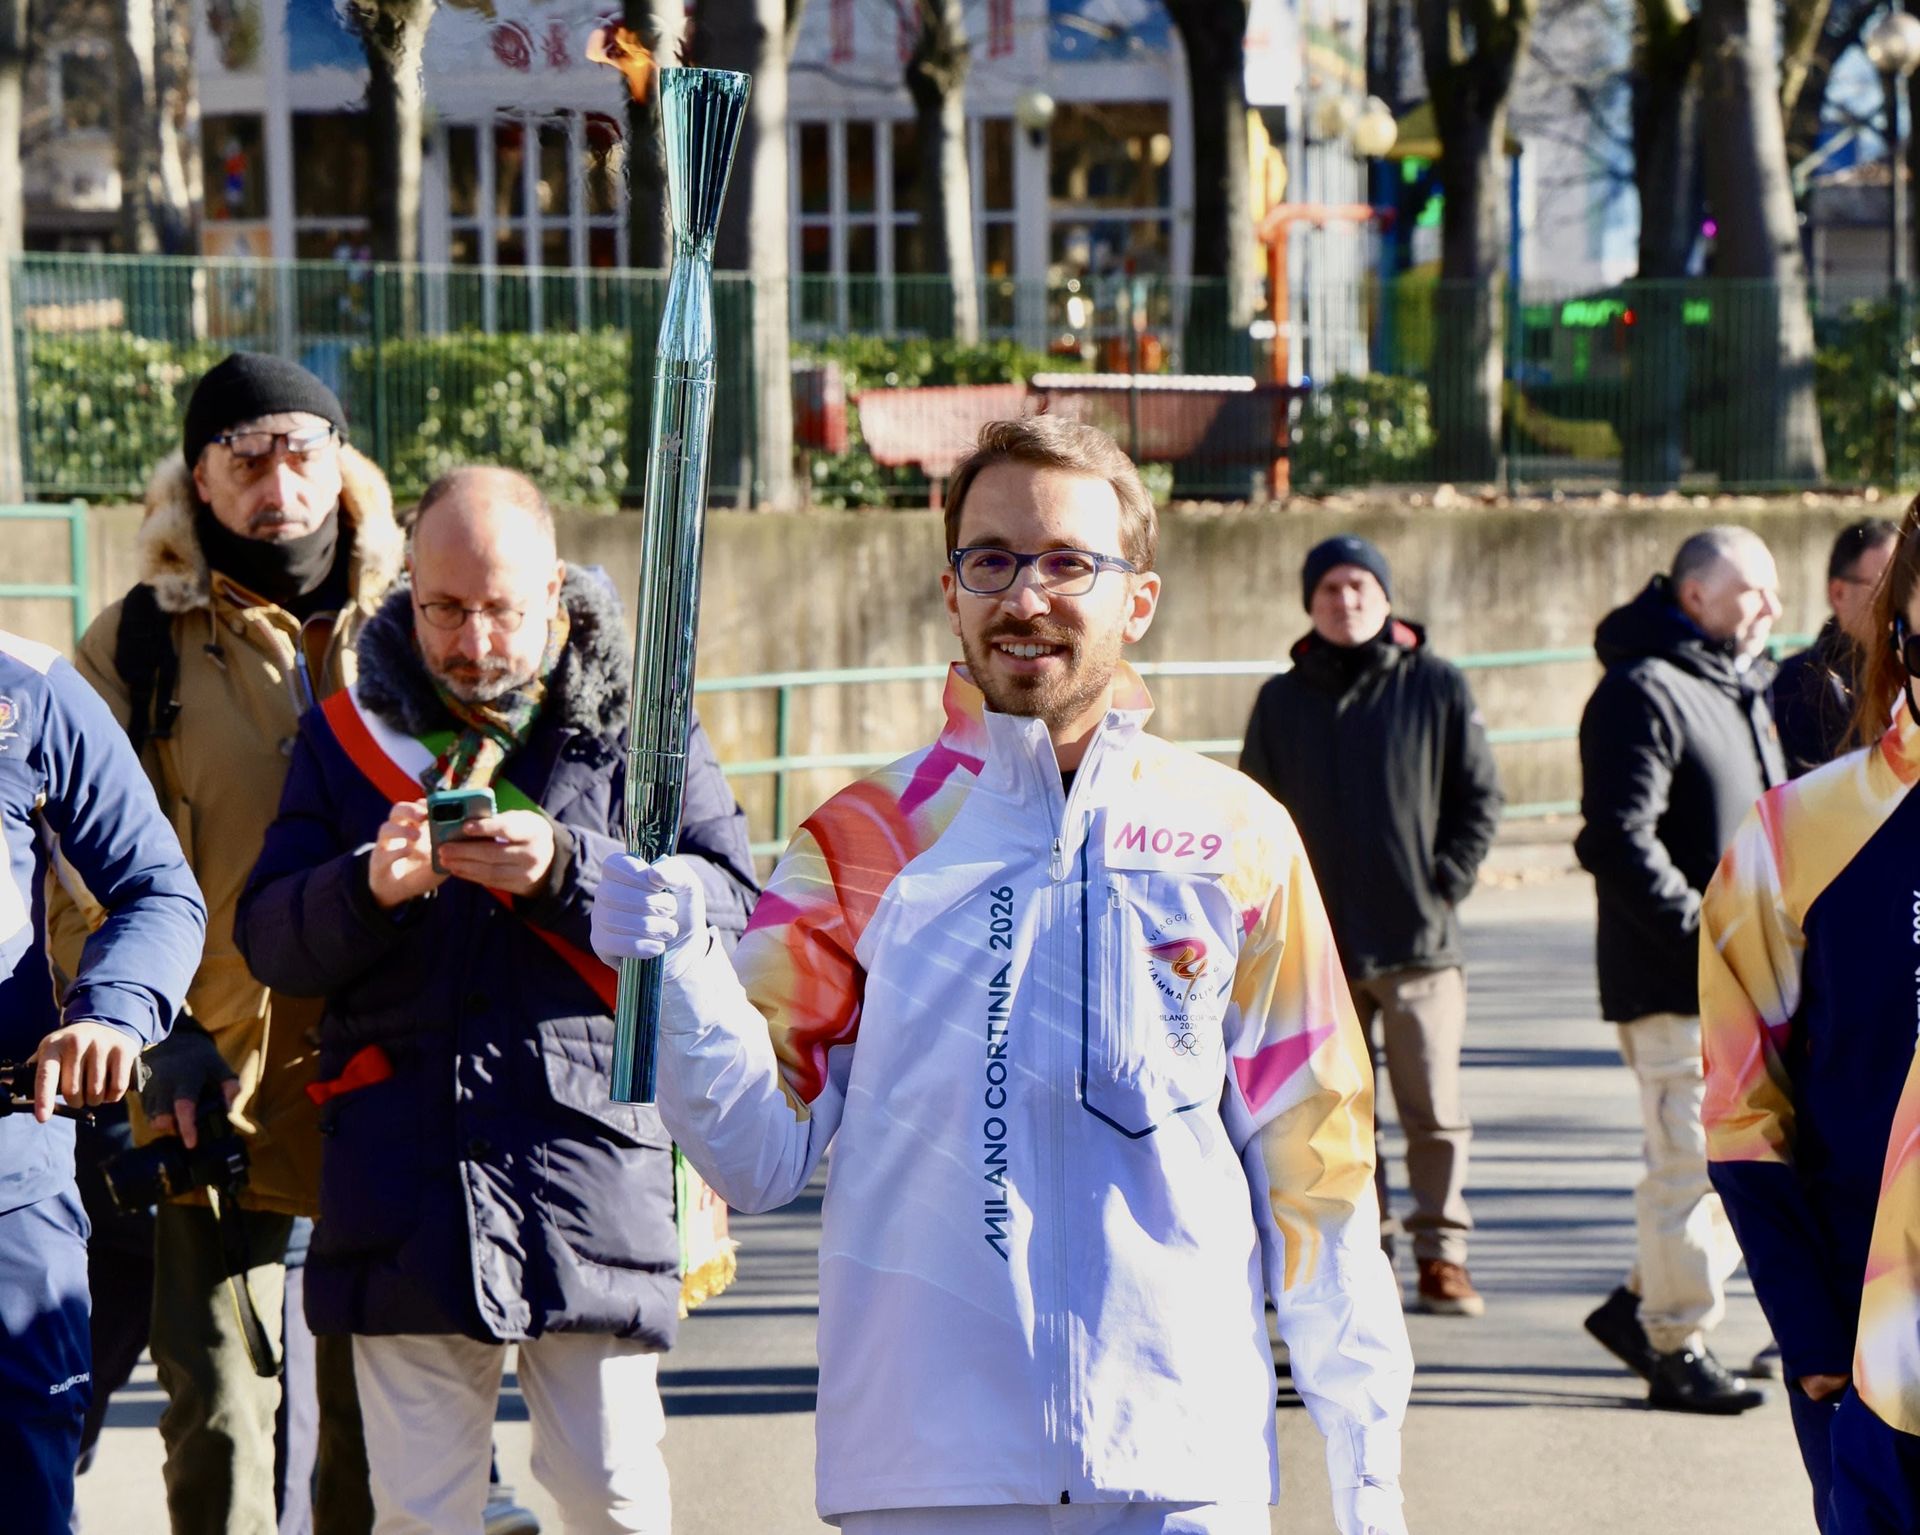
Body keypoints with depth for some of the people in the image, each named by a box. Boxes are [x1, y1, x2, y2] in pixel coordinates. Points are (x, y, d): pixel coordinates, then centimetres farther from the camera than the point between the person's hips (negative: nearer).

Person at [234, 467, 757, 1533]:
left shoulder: (634, 725, 6)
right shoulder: (347, 733, 12)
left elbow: (728, 907, -5)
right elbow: (268, 942, 7)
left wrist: (562, 870, -19)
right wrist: (370, 886, -14)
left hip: (585, 1157, -2)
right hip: (402, 1186, 2)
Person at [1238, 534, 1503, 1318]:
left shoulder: (1438, 687, 3)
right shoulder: (1282, 701, 9)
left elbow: (1480, 797, 5)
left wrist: (1445, 883, -4)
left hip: (1420, 938, -2)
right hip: (1319, 944, 2)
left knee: (1434, 1110, -2)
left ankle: (1442, 1252, 7)